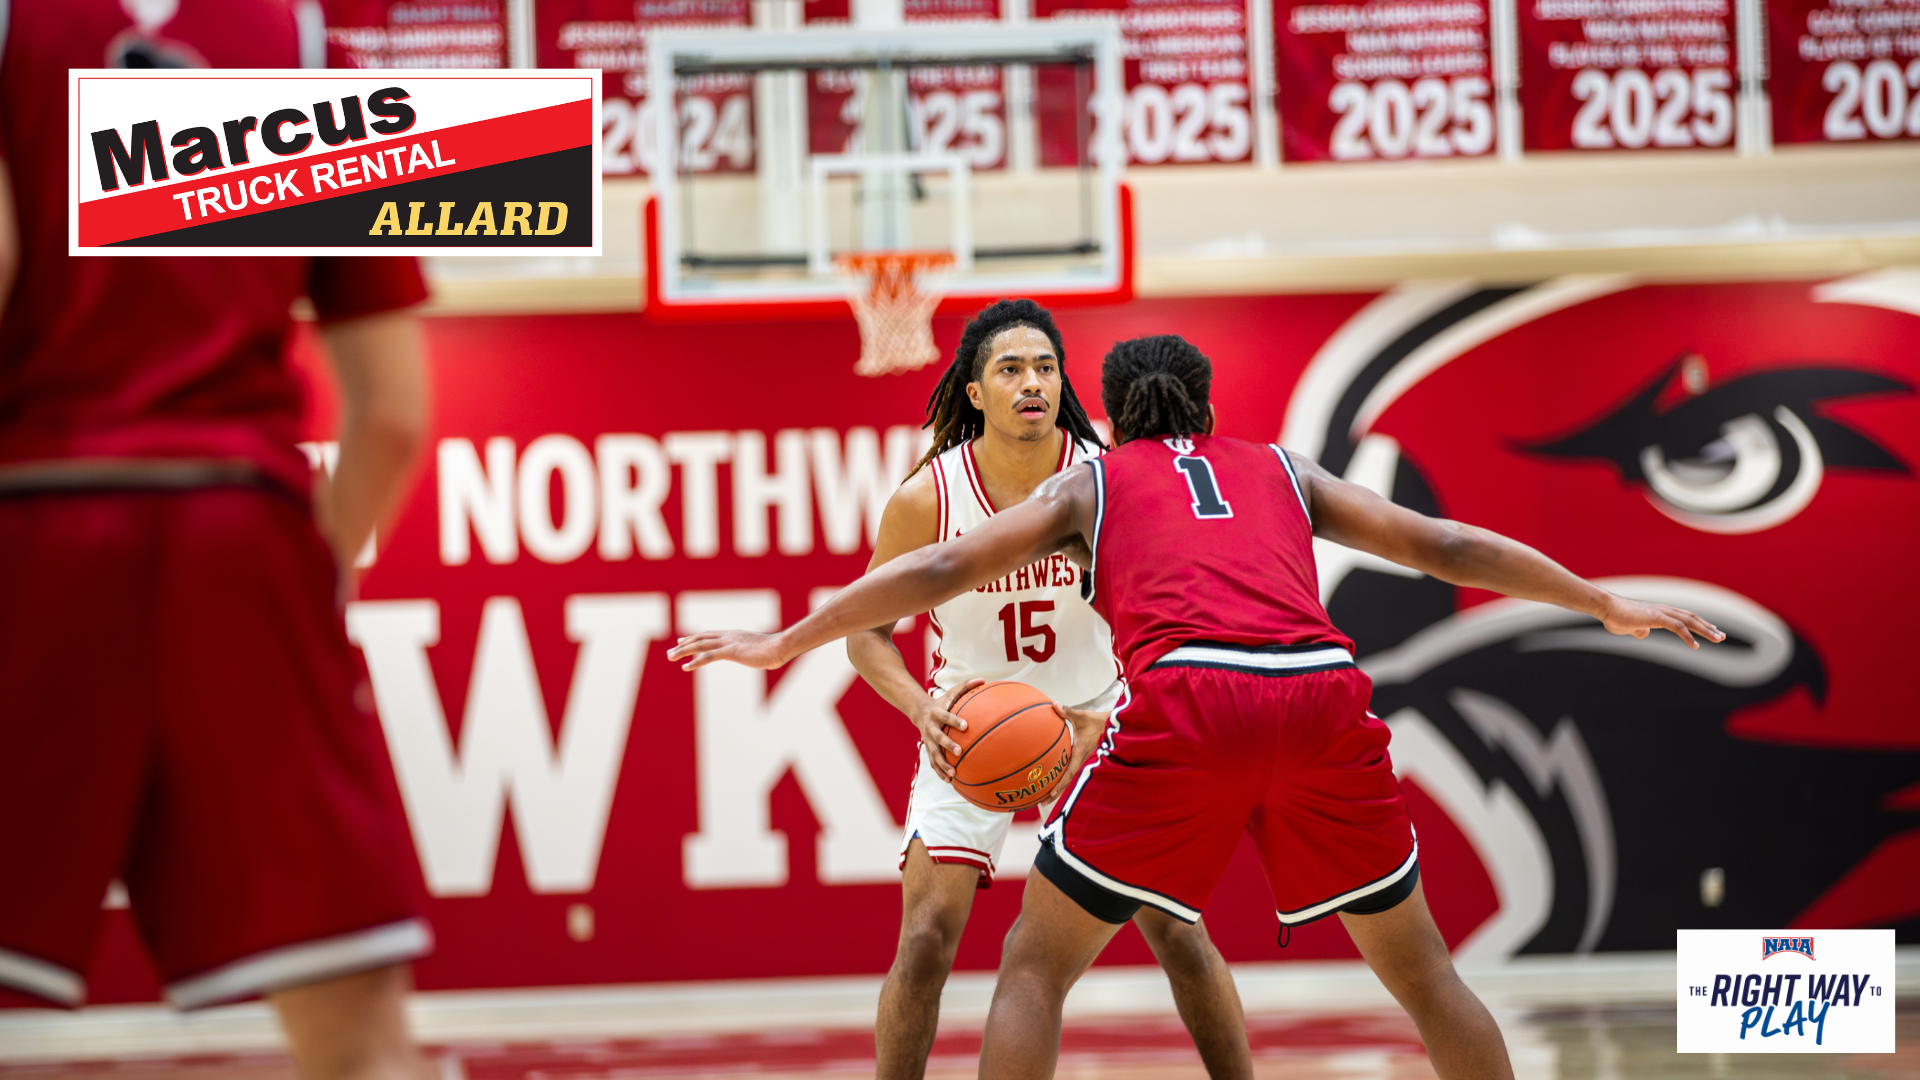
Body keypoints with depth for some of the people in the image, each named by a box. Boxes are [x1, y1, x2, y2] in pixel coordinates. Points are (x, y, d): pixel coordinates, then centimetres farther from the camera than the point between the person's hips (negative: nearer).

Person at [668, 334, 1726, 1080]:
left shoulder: (1093, 482, 26)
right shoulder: (1282, 471, 31)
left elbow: (941, 569, 21)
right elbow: (1441, 545, 30)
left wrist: (786, 642, 28)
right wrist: (1607, 604, 39)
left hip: (1184, 698, -2)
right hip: (1324, 695, 2)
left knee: (1036, 966, 10)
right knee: (1421, 970, 19)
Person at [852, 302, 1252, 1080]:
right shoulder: (929, 498, -18)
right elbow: (866, 630, -9)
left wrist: (1114, 717, -25)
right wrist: (922, 707, -27)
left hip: (1096, 722, 1)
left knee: (1179, 933, -3)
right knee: (926, 938, -12)